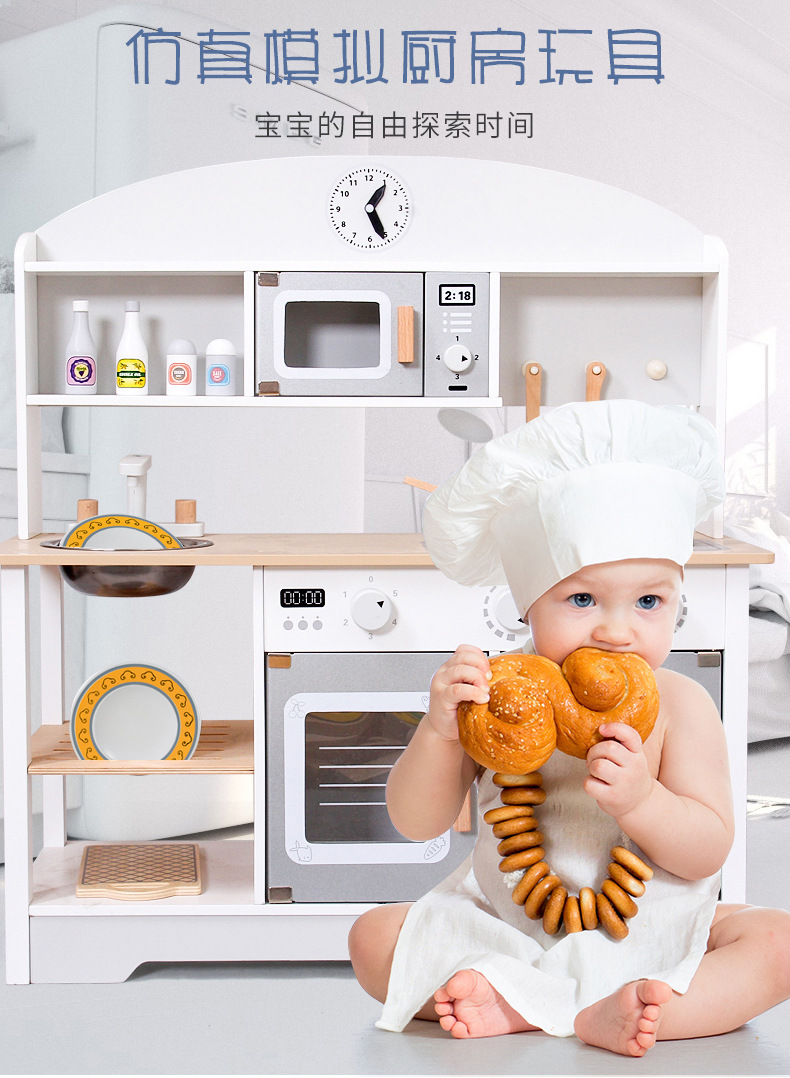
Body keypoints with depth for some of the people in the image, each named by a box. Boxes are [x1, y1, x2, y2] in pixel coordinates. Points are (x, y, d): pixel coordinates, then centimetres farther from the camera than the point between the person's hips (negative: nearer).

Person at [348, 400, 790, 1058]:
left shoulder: (679, 706, -12)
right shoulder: (495, 695, -11)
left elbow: (708, 851, -12)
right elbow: (417, 823, -11)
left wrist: (639, 799, -33)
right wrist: (440, 730, -30)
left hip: (651, 930, 0)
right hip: (506, 923, 1)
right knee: (374, 938, -14)